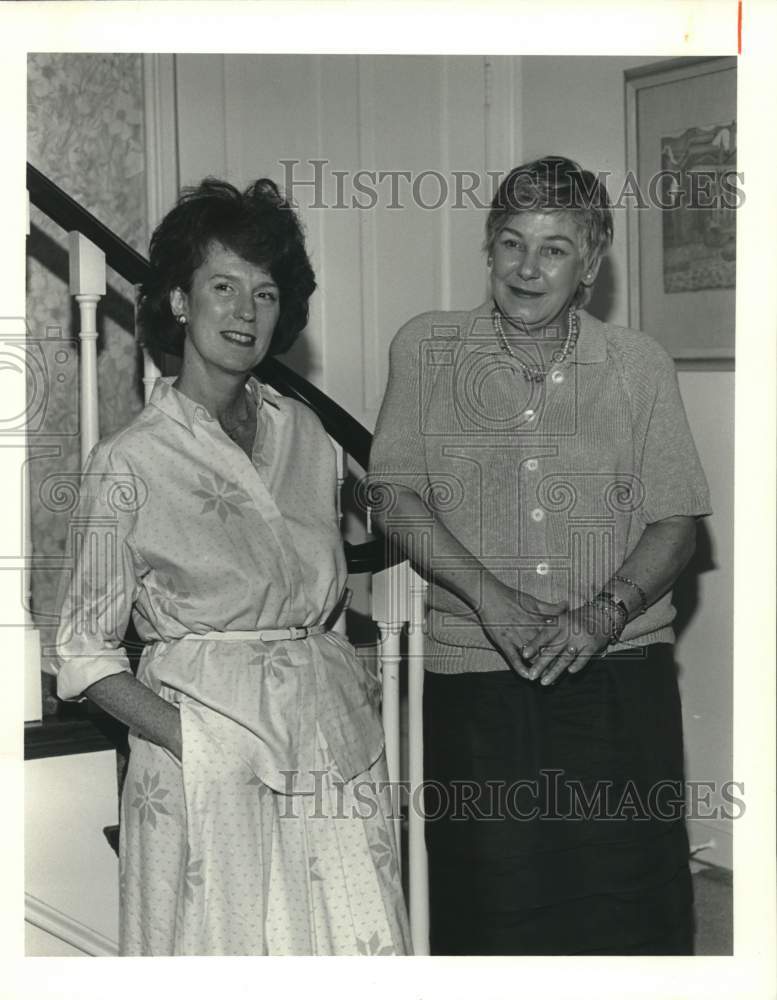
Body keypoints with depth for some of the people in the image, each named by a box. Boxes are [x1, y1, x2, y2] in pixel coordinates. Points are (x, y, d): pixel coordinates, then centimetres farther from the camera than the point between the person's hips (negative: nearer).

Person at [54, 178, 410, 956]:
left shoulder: (302, 433, 10)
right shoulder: (129, 462, -5)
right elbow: (84, 651, -4)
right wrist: (195, 742, -16)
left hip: (330, 736, 5)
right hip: (209, 756, -4)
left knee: (357, 942, 3)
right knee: (222, 948, -1)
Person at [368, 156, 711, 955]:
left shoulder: (639, 365, 6)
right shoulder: (424, 349, 5)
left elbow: (674, 521, 3)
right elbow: (394, 497, 0)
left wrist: (606, 612, -15)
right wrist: (488, 594, -14)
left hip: (619, 676, 1)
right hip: (474, 680, 0)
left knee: (630, 910, 2)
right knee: (491, 915, 6)